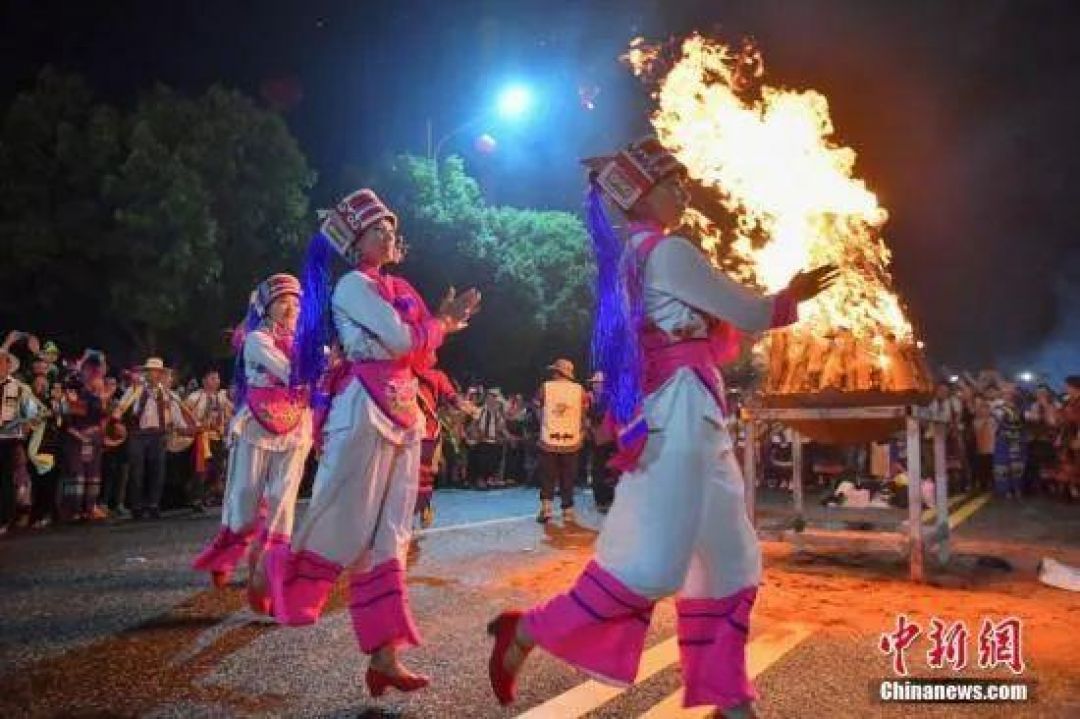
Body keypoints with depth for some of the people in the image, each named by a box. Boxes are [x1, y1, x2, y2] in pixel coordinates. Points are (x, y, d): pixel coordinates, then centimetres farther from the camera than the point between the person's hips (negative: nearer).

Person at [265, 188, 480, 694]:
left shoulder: (393, 288, 19)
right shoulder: (353, 285, -6)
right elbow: (402, 340, -16)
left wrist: (444, 320, 7)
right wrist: (443, 320, -1)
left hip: (401, 414, 8)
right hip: (364, 412, -8)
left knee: (387, 536, 4)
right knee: (345, 525, -2)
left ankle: (384, 658, 7)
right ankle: (276, 572, 27)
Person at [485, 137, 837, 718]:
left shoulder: (629, 256, 18)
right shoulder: (668, 251, -11)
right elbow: (751, 315, -7)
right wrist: (792, 297, 14)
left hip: (688, 415, 10)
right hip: (680, 409, -10)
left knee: (726, 560, 11)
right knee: (655, 560, -10)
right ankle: (527, 630, -1)